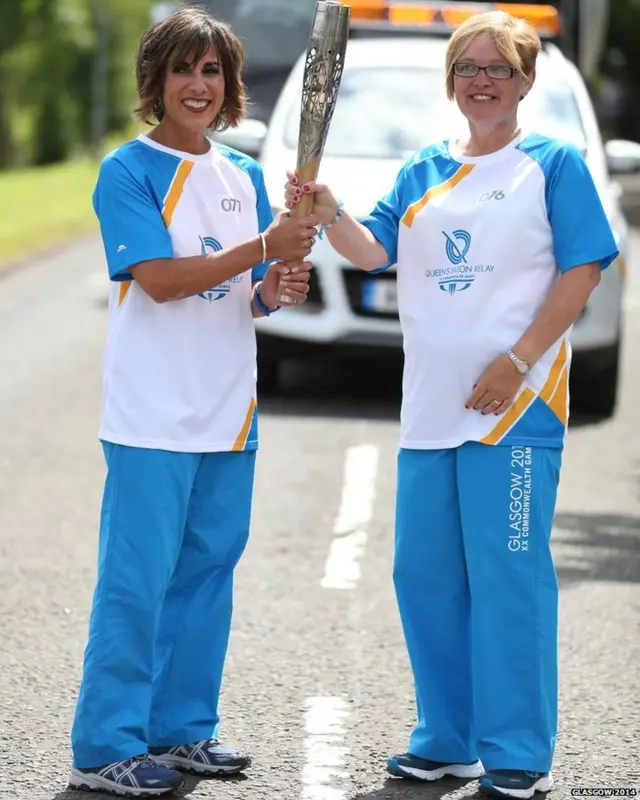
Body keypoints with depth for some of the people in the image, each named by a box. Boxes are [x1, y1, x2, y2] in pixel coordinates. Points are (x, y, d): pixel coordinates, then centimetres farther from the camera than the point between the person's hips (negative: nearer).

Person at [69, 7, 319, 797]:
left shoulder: (244, 176, 12)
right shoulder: (129, 170, -7)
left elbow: (249, 299, 15)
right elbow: (160, 279, -17)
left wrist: (280, 287, -8)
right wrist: (263, 249, -24)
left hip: (228, 412, 7)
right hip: (153, 413, -7)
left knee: (208, 569, 12)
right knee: (138, 577, -6)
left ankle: (183, 727, 22)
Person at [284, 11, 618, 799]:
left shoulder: (553, 164, 0)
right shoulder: (423, 172, 15)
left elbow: (581, 272, -5)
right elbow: (373, 249, 7)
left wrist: (517, 362, -14)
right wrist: (328, 214, -13)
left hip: (514, 403, -6)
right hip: (430, 404, 6)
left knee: (506, 573, -7)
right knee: (424, 572, 7)